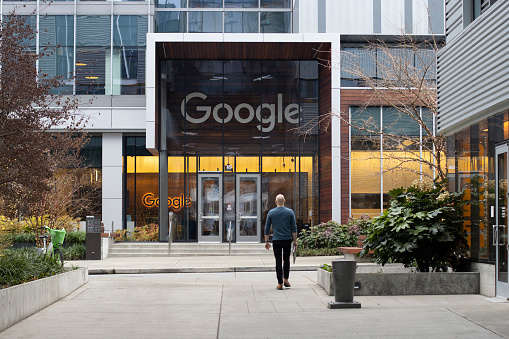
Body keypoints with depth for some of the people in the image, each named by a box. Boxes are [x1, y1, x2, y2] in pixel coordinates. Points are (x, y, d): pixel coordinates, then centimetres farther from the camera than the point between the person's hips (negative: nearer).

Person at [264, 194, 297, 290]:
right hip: (287, 239, 0)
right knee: (286, 259, 17)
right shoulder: (290, 212, 1)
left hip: (276, 240, 0)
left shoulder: (271, 213, 0)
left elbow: (267, 228, 2)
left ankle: (280, 283, 1)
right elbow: (294, 228, 0)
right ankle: (286, 279, 7)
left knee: (278, 261, 3)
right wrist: (295, 240, 5)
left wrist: (266, 241, 9)